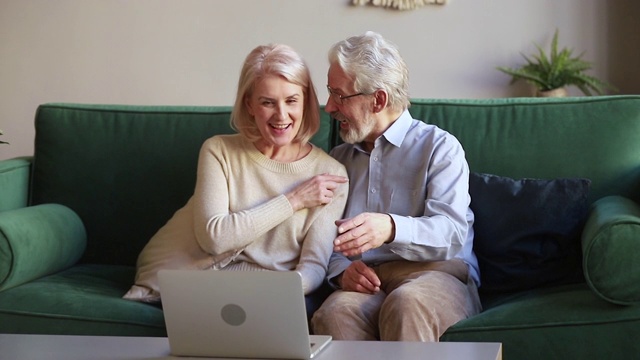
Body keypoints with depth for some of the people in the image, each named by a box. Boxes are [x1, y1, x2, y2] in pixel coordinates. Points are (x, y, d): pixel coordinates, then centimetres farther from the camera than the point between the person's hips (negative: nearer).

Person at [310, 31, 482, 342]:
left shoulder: (439, 147, 5)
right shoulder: (339, 158, 23)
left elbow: (451, 231, -10)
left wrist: (391, 229, -30)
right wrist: (342, 270, -8)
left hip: (435, 274, -3)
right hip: (367, 284, 3)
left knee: (406, 304, -39)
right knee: (333, 313, -34)